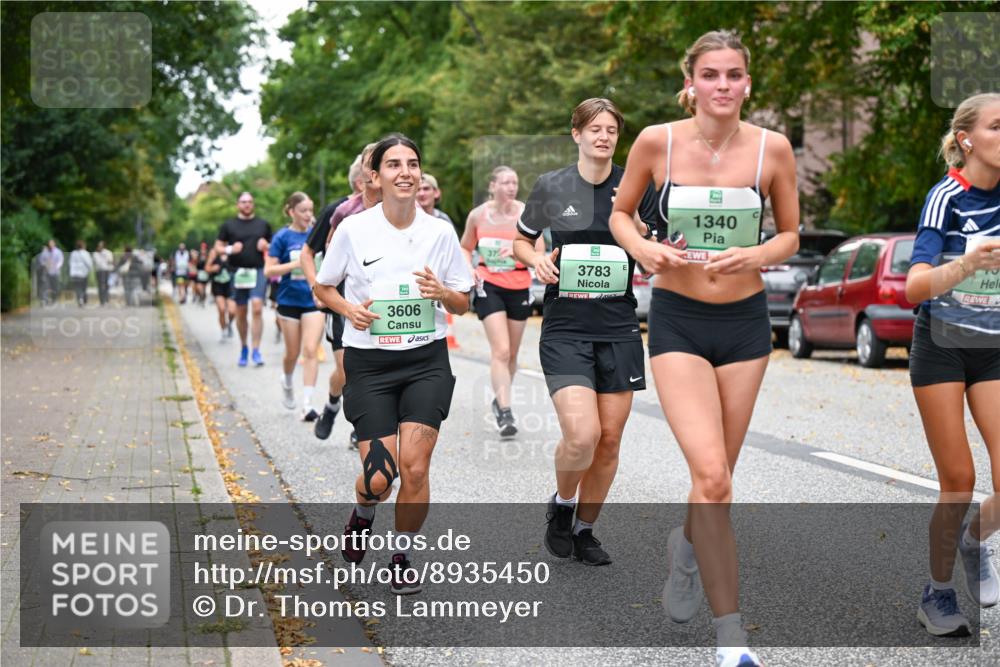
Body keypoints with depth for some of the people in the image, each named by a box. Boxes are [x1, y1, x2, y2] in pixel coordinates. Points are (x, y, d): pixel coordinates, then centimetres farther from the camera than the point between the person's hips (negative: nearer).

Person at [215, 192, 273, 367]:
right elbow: (218, 246, 10)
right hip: (238, 272, 1)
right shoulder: (229, 225, 9)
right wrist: (230, 249, -10)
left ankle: (256, 350, -15)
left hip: (258, 270, -1)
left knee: (257, 307, -16)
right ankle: (243, 348, 24)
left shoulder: (263, 224, 12)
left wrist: (266, 246, -3)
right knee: (241, 312, 7)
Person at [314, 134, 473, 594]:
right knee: (379, 476, -10)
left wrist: (441, 293, -14)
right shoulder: (353, 228, -4)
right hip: (369, 362, -1)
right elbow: (323, 288, 9)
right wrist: (349, 309, -12)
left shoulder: (440, 231, 0)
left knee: (414, 467, -9)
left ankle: (403, 557, 15)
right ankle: (363, 514, 29)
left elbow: (463, 304, 8)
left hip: (427, 360, 1)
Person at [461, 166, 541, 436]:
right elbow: (466, 248, 13)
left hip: (519, 287, 2)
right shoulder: (478, 215, -2)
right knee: (501, 351, -15)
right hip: (488, 286, -2)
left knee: (512, 353, 12)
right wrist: (469, 269, -5)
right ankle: (505, 413, -17)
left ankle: (500, 401, 35)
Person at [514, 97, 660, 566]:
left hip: (619, 329, 2)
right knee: (581, 435, -17)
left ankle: (584, 528, 24)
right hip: (565, 328, -2)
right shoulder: (551, 187, 2)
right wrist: (537, 260, -5)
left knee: (609, 439, 4)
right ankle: (561, 502, 13)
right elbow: (521, 240, 16)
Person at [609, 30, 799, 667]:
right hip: (678, 322, -2)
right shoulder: (657, 141, -6)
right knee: (712, 477, -16)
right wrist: (641, 248, -11)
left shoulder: (772, 148, -4)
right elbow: (620, 212, 10)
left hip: (745, 322, 2)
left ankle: (685, 543, 47)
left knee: (717, 475, 11)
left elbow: (790, 233, 8)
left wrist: (757, 256, -13)